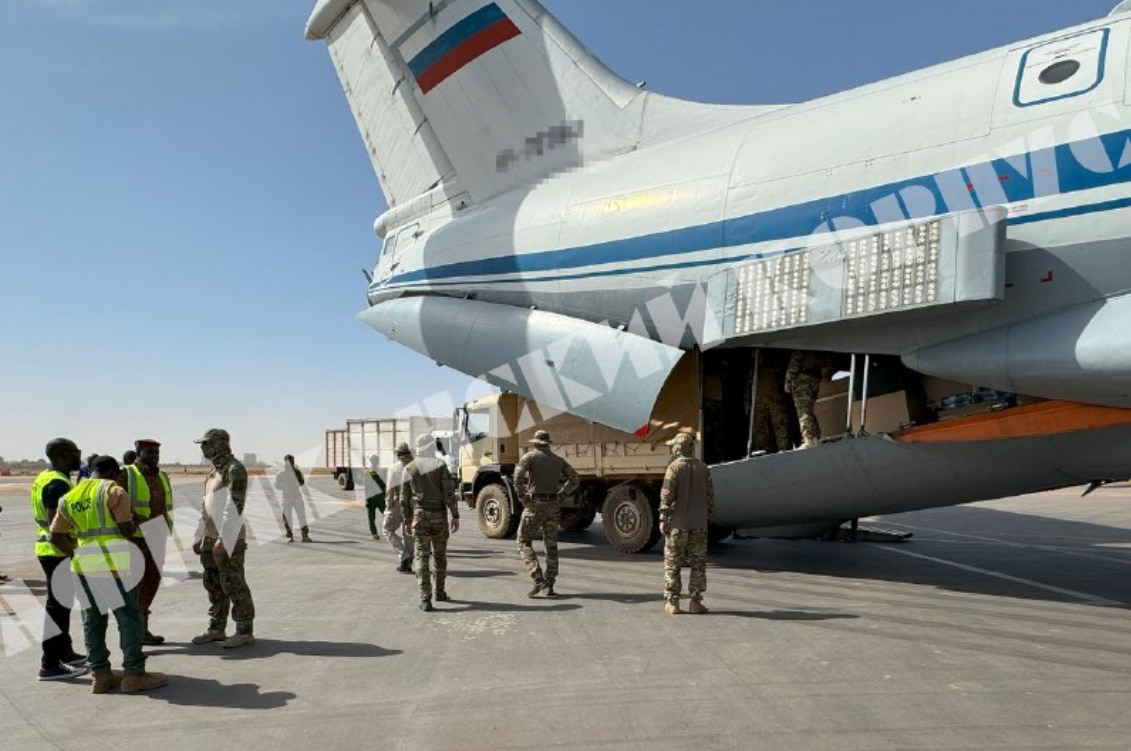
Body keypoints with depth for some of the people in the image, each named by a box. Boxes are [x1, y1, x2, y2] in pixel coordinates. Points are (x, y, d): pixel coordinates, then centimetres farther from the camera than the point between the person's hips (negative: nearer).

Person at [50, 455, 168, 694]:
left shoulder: (70, 497, 15)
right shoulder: (113, 490, -5)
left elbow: (56, 535, 15)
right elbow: (127, 529, -10)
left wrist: (76, 555, 20)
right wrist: (136, 540, 9)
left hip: (83, 565, 7)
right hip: (113, 561, -7)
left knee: (93, 619, 13)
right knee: (129, 616, 1)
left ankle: (101, 675, 19)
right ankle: (133, 674, 4)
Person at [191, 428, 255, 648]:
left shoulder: (235, 470, -14)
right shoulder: (214, 471, 16)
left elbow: (235, 507, -21)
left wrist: (223, 539, -24)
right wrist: (199, 537, 18)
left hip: (228, 540, -9)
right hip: (211, 538, 9)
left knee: (233, 584, -4)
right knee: (213, 585, 15)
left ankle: (245, 631, 4)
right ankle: (216, 629, 25)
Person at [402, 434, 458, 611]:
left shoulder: (409, 468, 2)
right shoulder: (440, 465, -5)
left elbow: (405, 497, 5)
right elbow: (449, 493, -9)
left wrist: (407, 521, 12)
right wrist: (455, 516, -5)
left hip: (419, 516, 1)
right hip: (439, 516, 0)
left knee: (422, 556, -2)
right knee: (439, 555, 14)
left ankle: (425, 598, -10)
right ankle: (440, 593, 24)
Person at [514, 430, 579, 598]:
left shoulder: (530, 456, -5)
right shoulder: (558, 460, 9)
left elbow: (518, 476, -20)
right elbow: (574, 479, 8)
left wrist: (523, 497, -9)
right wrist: (560, 495, 8)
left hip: (535, 504, -4)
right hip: (554, 506, 4)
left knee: (524, 543, 7)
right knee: (551, 546, 12)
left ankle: (538, 580, -7)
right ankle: (549, 586, 12)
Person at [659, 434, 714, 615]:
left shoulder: (674, 467, -9)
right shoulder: (703, 468, 4)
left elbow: (667, 496, -12)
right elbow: (710, 496, 7)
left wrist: (663, 520, -7)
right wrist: (708, 517, 16)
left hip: (678, 522, -3)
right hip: (699, 523, 3)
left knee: (672, 563, 5)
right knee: (698, 563, 10)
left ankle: (672, 602, 5)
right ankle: (696, 602, 10)